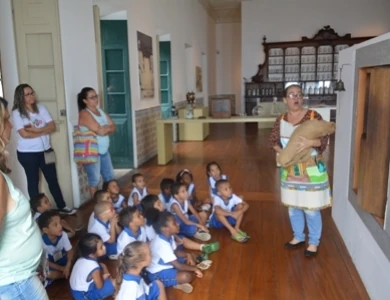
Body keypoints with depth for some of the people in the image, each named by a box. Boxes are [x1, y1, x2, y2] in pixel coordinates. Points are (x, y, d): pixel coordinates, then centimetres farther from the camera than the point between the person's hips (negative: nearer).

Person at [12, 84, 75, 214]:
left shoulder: (41, 108, 2)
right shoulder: (17, 113, -11)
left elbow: (52, 126, -5)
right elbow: (24, 134, -21)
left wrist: (36, 130, -18)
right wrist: (44, 131, -13)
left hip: (45, 150, 4)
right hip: (27, 153, -4)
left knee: (53, 179, 10)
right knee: (33, 181, 11)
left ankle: (62, 207, 21)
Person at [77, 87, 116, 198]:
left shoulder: (100, 111, 12)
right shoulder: (84, 114, -15)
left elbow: (113, 127, 7)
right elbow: (100, 131, -24)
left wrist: (105, 129, -13)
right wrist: (108, 127, -4)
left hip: (104, 150, 8)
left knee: (110, 177, 14)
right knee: (95, 180, 1)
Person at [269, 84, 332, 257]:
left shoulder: (313, 116, -10)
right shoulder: (281, 120, 2)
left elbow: (324, 140, -11)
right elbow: (273, 141, 5)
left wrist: (311, 143, -31)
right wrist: (283, 152, -13)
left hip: (311, 171, -4)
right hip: (290, 171, 4)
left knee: (311, 209, 4)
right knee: (293, 207, 16)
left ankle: (314, 242, 25)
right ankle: (298, 237, 37)